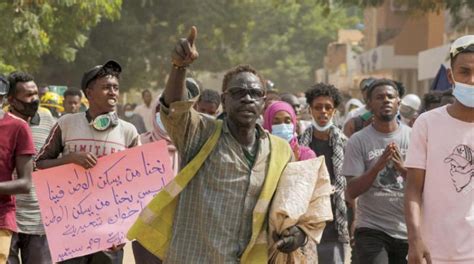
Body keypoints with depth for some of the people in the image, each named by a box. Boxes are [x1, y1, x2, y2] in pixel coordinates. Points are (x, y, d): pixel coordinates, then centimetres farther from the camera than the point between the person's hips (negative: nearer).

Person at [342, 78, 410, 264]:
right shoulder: (358, 141, -1)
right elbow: (351, 192, -7)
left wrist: (403, 168, -19)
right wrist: (378, 166, -22)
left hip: (407, 230, 3)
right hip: (371, 230, -3)